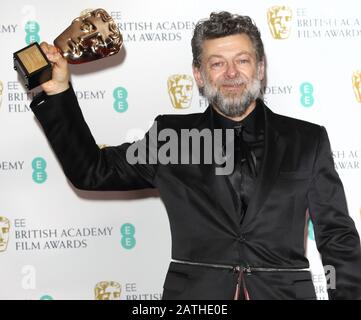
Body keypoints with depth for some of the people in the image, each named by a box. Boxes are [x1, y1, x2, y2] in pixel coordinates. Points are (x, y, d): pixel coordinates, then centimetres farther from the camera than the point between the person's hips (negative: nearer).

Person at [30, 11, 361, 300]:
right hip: (194, 293, 0)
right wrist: (58, 91, 7)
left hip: (285, 292, 1)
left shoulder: (307, 140, 9)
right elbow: (91, 172, 15)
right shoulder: (171, 136, 11)